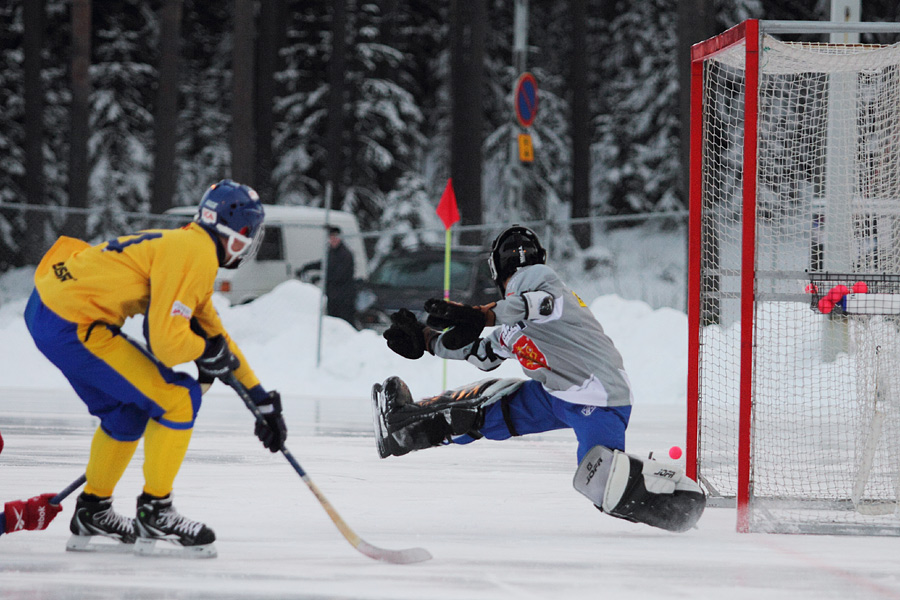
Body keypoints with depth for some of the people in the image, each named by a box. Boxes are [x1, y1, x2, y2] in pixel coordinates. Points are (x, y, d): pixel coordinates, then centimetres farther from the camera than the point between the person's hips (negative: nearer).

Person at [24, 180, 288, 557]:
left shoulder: (189, 246, 19)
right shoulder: (195, 255, -14)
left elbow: (215, 334, 27)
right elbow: (167, 343, -21)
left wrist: (261, 398, 28)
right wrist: (207, 349, 1)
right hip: (71, 324, -10)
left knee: (127, 410, 25)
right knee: (177, 399, -5)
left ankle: (92, 513, 35)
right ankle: (154, 513, 5)